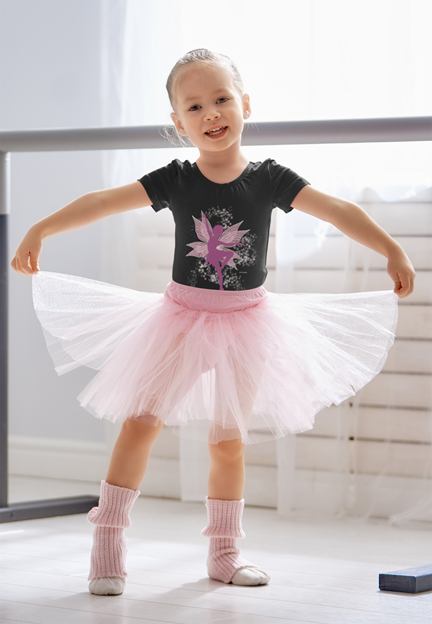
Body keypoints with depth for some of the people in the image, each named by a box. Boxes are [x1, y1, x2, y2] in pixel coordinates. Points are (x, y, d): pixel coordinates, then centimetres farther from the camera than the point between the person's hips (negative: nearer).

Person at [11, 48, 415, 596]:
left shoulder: (268, 179, -8)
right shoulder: (175, 181, -7)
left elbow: (338, 211, -11)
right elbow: (102, 202, -10)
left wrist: (392, 250, -19)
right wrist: (39, 231, -18)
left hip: (246, 322, 0)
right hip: (183, 315, 0)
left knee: (228, 441, 6)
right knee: (140, 421, -7)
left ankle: (224, 551, 20)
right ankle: (107, 540, 2)